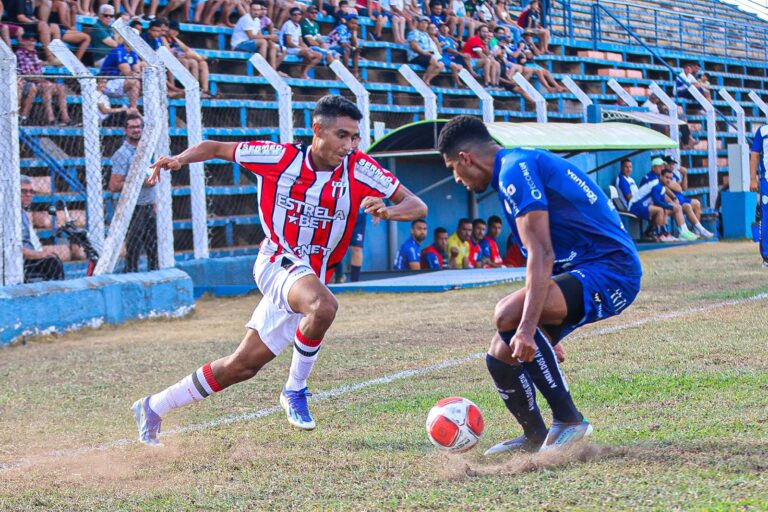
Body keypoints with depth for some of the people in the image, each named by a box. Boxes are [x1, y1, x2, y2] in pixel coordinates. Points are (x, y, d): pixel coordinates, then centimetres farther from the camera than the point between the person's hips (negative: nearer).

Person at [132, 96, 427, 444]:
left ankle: (154, 408, 22)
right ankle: (295, 392, -13)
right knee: (323, 306, -36)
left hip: (312, 278, 4)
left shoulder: (360, 169, -8)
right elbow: (217, 148, 4)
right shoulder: (281, 157, -9)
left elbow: (418, 206, -9)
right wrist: (181, 158, -15)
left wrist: (388, 211, -30)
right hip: (278, 262, -4)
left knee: (243, 365, 5)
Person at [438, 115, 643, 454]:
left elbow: (541, 254, -25)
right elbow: (542, 253, 26)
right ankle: (535, 438, 28)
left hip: (609, 271, -10)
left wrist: (527, 327, -32)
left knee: (508, 314, -29)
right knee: (501, 357, 6)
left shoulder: (515, 170, -14)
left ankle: (568, 421, -19)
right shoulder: (520, 163, 18)